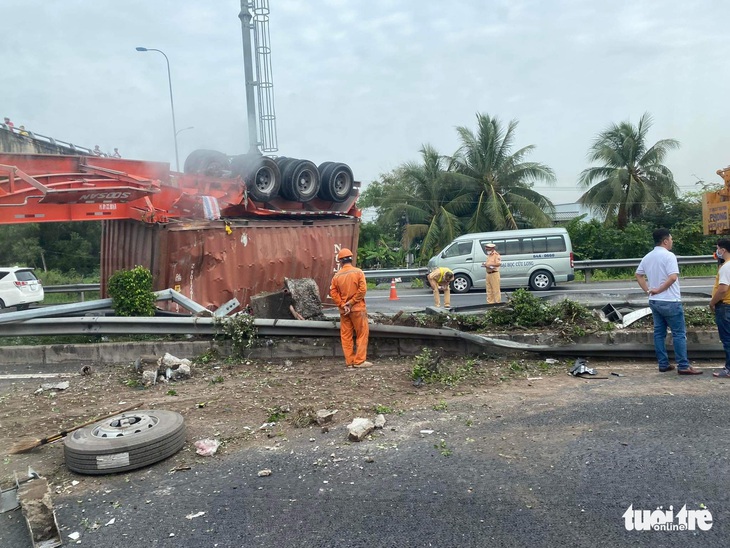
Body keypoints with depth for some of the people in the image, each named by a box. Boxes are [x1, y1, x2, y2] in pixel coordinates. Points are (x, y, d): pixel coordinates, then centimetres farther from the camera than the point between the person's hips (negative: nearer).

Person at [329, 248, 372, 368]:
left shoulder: (337, 275, 1)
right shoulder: (358, 272, -7)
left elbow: (333, 293, -4)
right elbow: (362, 289, -15)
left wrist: (342, 305, -4)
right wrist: (352, 302, -10)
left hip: (344, 310, 3)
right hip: (357, 308, -3)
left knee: (346, 335, 9)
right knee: (362, 334, 4)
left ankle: (349, 361, 11)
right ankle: (359, 360, 1)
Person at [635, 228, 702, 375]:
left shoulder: (647, 257, 9)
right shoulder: (668, 255, -14)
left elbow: (638, 275, 16)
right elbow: (673, 277, -24)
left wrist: (648, 290, 10)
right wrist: (660, 290, -13)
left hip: (654, 301, 7)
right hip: (670, 301, -7)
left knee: (659, 333, 10)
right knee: (679, 333, -1)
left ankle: (663, 364, 14)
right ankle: (683, 366, 1)